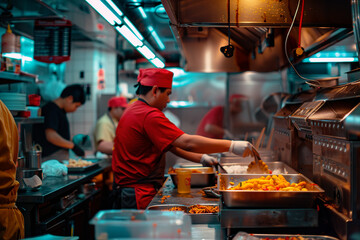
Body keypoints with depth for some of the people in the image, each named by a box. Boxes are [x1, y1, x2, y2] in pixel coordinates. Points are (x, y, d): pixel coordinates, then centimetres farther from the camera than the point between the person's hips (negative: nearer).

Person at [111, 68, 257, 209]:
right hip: (137, 196, -11)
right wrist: (231, 146, -23)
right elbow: (187, 142, -26)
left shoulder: (135, 110, 16)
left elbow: (170, 144, 17)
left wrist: (200, 158, 11)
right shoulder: (149, 116, -19)